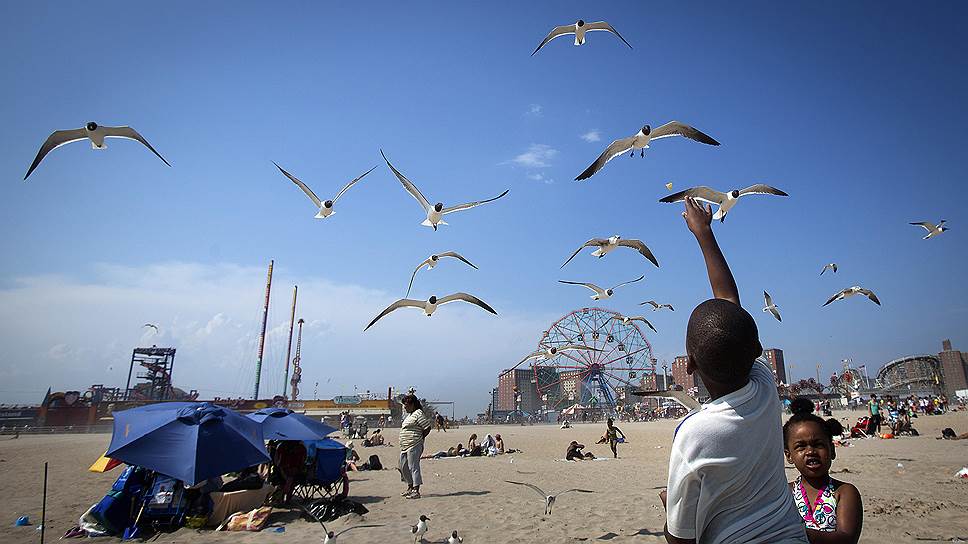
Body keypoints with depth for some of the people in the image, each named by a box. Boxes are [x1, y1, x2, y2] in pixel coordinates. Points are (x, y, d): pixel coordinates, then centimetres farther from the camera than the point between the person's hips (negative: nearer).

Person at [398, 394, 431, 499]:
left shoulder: (418, 413, -13)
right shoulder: (409, 415, 17)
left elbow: (427, 428, -16)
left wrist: (419, 439, -9)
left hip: (414, 446, -11)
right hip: (405, 446, 11)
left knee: (413, 467, -7)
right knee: (403, 466, 16)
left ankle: (416, 491, -2)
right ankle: (410, 487, 29)